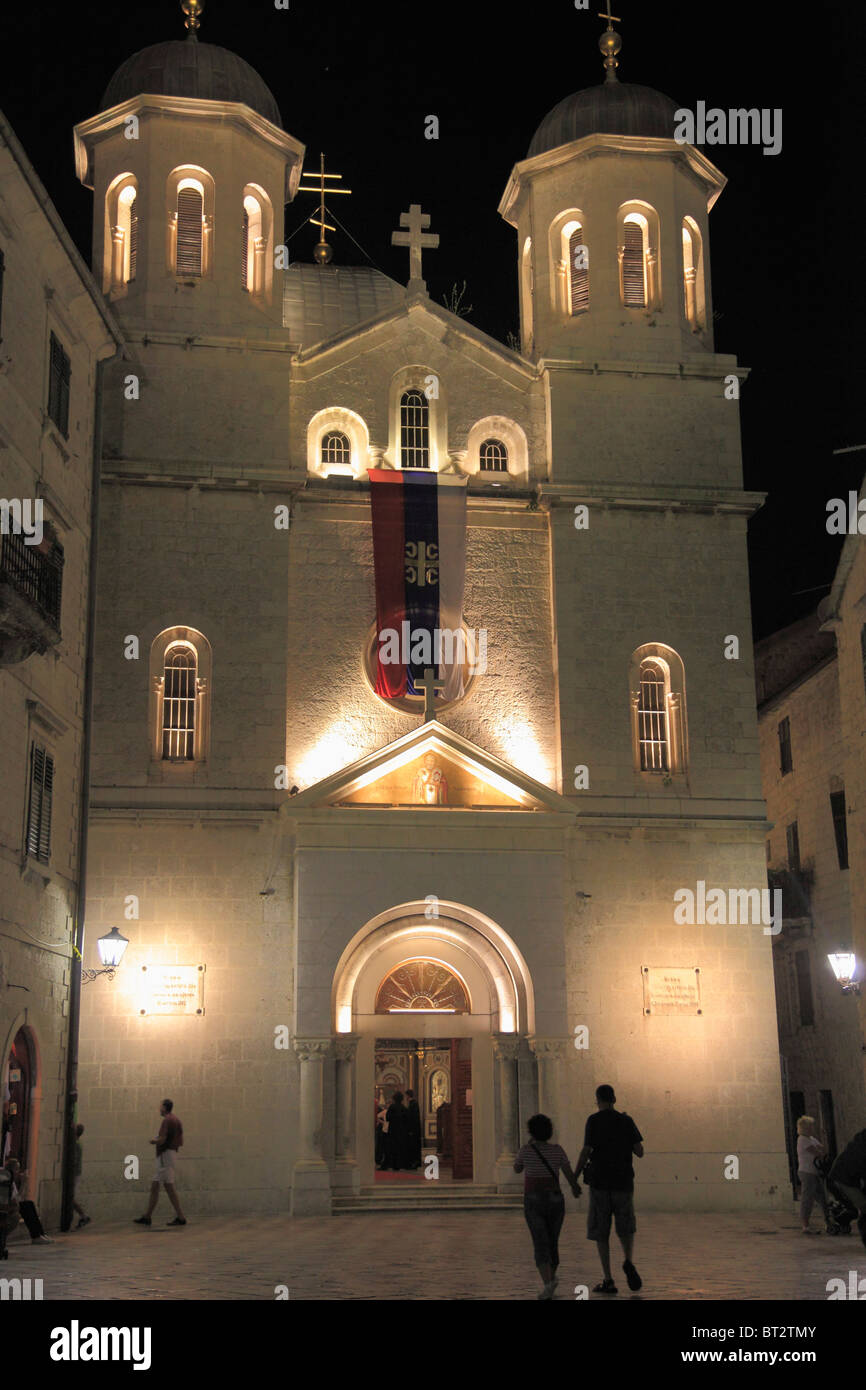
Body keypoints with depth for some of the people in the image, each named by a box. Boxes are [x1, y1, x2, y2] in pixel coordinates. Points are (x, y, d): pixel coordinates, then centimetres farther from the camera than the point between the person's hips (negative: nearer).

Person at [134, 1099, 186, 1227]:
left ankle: (181, 1217, -8)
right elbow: (180, 1142, 16)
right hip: (172, 1153, 10)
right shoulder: (176, 1120, 14)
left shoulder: (167, 1120, -14)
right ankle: (147, 1217, 14)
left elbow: (161, 1140, -22)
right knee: (154, 1186, 11)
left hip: (165, 1155, -10)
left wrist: (153, 1141, -3)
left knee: (169, 1187, -8)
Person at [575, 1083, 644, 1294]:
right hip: (623, 1182, 2)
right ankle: (628, 1261, -13)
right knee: (626, 1230, 15)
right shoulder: (626, 1121, 3)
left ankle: (608, 1280, 2)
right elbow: (640, 1152, 3)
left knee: (601, 1233, 7)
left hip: (599, 1183, -2)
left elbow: (586, 1151, -12)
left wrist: (575, 1177, 0)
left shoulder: (594, 1121, -5)